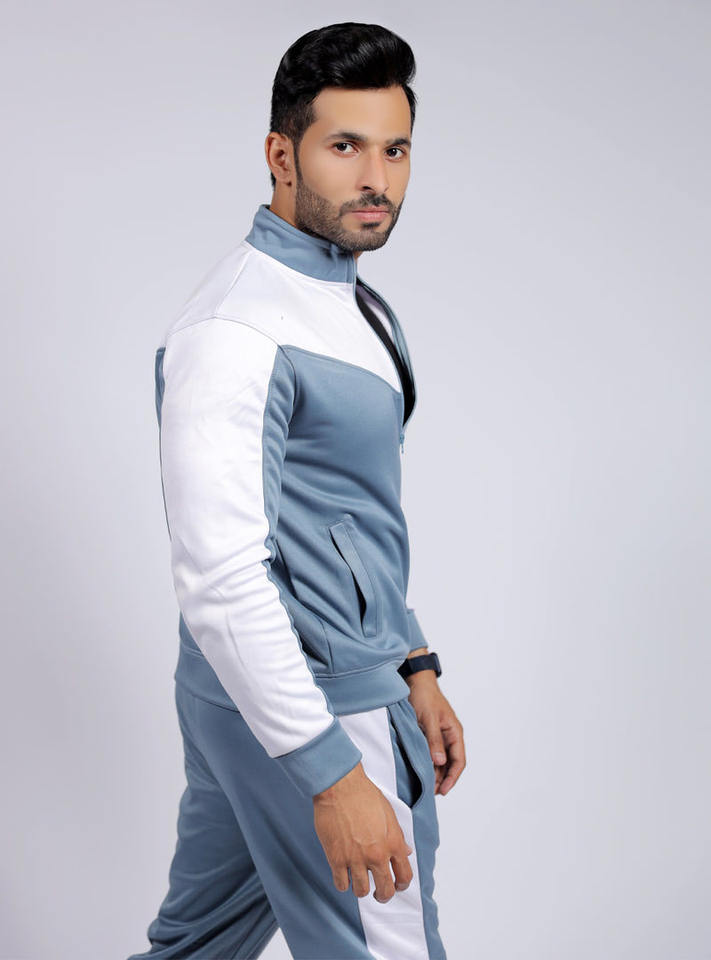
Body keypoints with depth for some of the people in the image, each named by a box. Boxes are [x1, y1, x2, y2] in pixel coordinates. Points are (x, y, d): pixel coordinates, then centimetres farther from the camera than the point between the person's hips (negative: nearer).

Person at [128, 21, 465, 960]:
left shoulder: (355, 302, 11)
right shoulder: (236, 331, -22)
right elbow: (221, 577, -27)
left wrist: (414, 667, 18)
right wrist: (332, 774, -26)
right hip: (305, 706, -9)